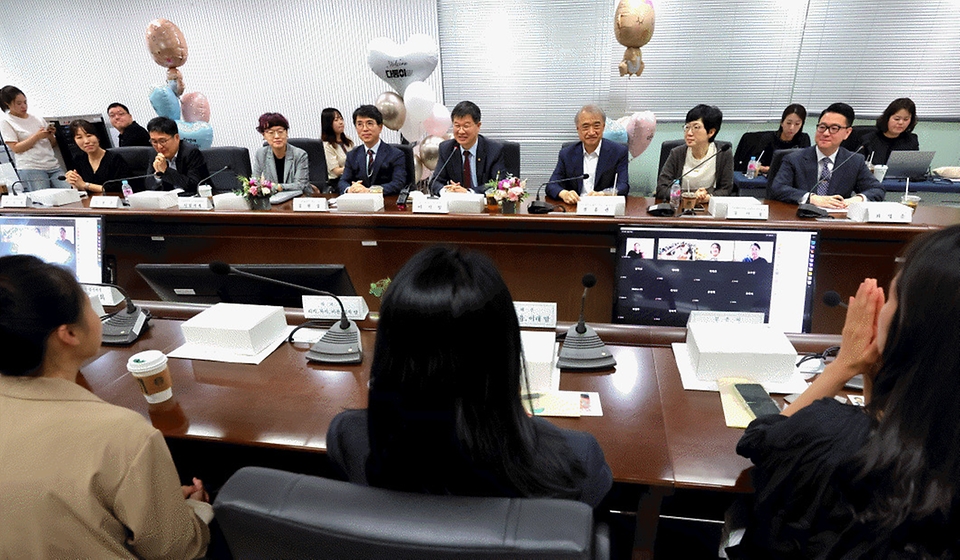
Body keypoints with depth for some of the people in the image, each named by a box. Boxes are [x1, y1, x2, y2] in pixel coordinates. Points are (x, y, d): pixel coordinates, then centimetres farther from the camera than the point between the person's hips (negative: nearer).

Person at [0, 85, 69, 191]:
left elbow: (54, 145, 20)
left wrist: (51, 135, -2)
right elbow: (16, 148, -4)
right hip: (30, 169, -4)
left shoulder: (37, 119, 17)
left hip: (54, 166, 4)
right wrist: (37, 136, -10)